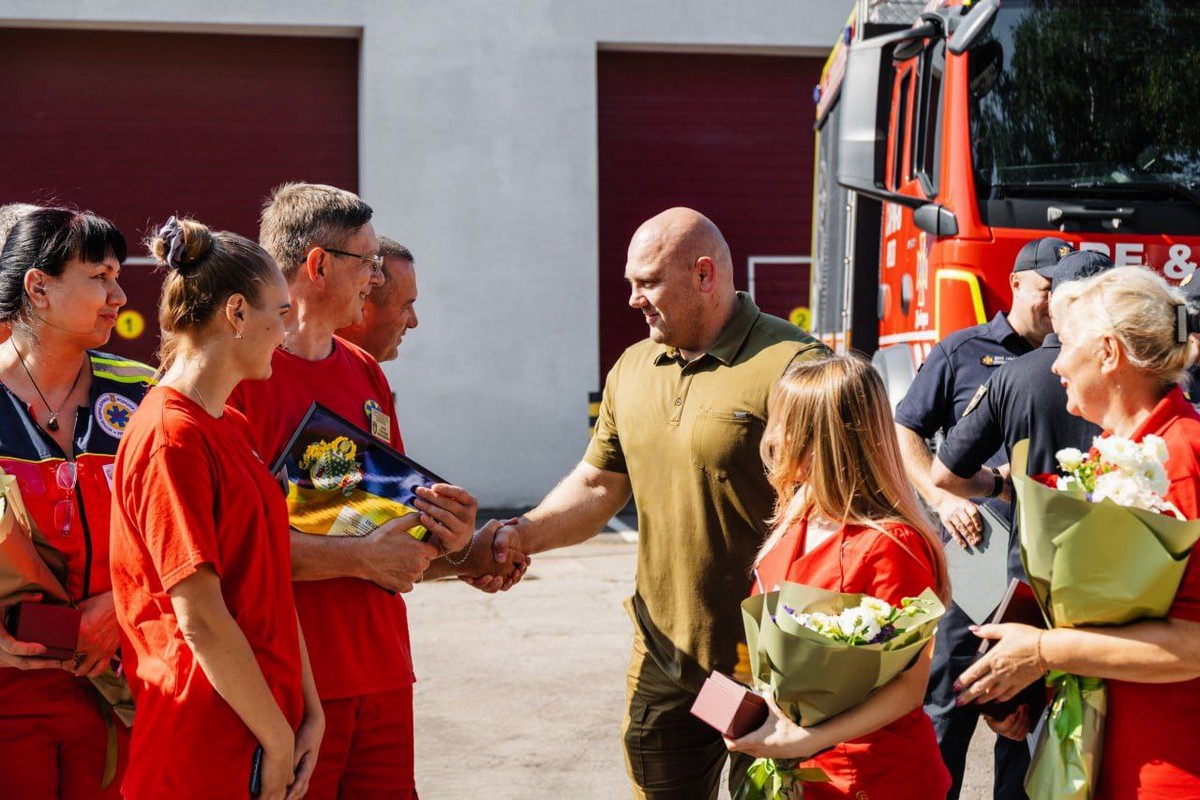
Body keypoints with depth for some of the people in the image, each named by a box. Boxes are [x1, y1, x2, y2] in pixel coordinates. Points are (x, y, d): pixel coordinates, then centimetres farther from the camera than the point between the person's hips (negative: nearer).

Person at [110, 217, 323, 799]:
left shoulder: (231, 429, 12)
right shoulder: (170, 438, -16)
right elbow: (200, 619, -19)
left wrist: (310, 711, 5)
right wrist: (279, 742, -14)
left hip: (268, 725, 9)